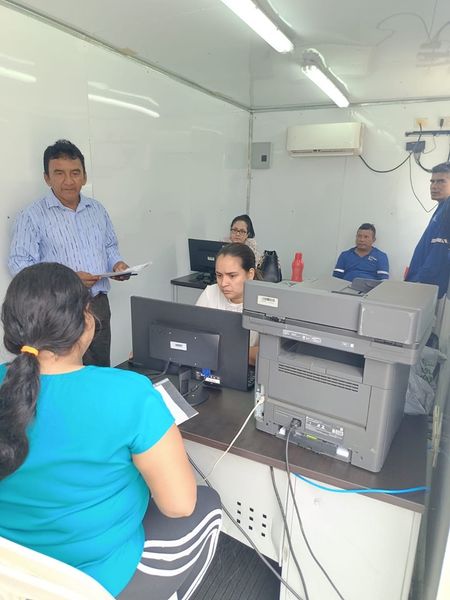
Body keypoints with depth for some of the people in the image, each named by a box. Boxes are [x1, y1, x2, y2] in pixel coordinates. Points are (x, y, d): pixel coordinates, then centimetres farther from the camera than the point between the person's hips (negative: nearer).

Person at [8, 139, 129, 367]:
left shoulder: (97, 209, 11)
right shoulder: (32, 216, -7)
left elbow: (110, 246, 21)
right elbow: (18, 263, -12)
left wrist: (117, 263, -1)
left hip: (99, 305, 5)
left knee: (102, 372, 13)